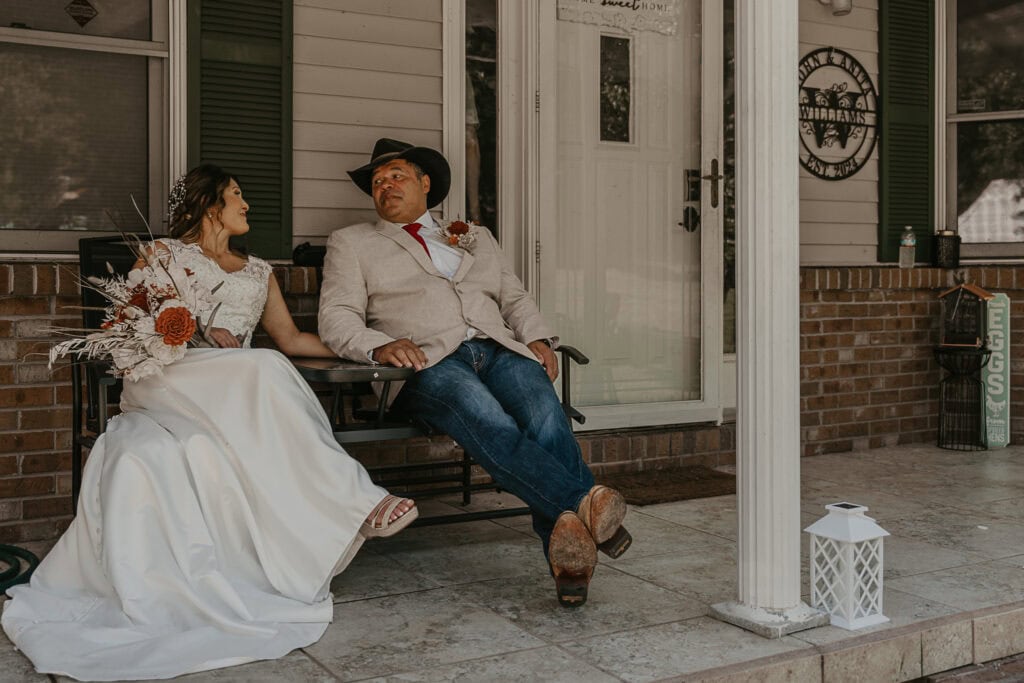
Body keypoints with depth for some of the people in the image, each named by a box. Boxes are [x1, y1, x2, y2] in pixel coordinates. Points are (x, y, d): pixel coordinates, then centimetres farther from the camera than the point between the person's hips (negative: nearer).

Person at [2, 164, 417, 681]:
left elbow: (291, 339, 28)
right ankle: (356, 503, -38)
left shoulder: (258, 272, 30)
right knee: (263, 370, -34)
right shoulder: (164, 252, 19)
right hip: (164, 378, -4)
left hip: (234, 394, 4)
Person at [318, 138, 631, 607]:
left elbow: (514, 298, 29)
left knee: (546, 418, -31)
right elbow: (336, 318, 9)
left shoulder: (476, 238, 33)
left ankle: (564, 557, -39)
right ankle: (586, 502, -42)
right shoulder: (351, 243, 22)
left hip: (500, 350, 3)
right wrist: (379, 345, -13)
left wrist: (537, 339, 6)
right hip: (428, 362, -3)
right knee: (490, 424, -37)